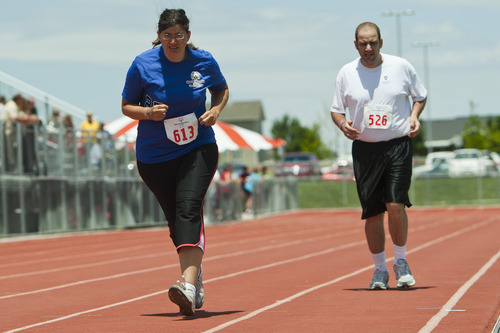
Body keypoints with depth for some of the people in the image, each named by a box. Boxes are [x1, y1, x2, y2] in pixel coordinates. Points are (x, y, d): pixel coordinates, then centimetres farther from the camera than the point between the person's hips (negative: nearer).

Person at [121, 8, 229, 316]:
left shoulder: (204, 62, -3)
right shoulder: (143, 65, -7)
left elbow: (222, 89, 16)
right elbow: (126, 106, 2)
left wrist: (216, 109, -5)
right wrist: (148, 112, -19)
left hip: (199, 148, -1)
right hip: (154, 156, 1)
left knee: (189, 209, -21)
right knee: (176, 220, 6)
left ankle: (188, 285, -35)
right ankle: (195, 275, 30)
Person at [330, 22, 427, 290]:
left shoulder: (401, 67, 1)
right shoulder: (346, 74, 3)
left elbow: (420, 96, 16)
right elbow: (336, 109, 11)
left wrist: (414, 116, -3)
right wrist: (342, 124, -10)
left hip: (398, 146, -1)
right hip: (364, 149, 1)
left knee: (395, 205, -15)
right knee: (372, 214, 2)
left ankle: (400, 262, 6)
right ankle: (379, 269, 18)